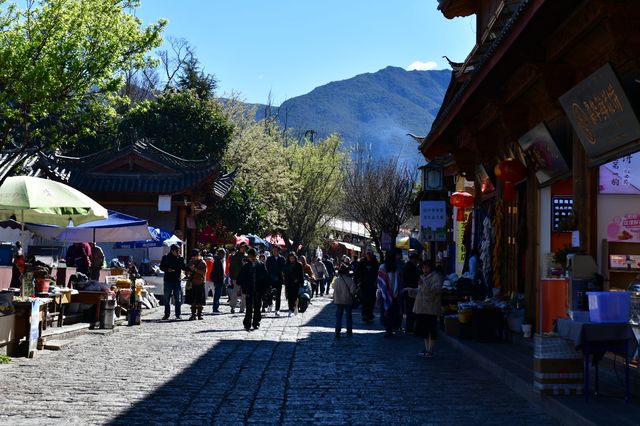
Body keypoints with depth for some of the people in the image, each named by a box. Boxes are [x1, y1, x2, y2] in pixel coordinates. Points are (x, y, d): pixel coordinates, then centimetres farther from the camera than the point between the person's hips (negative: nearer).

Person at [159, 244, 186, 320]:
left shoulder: (180, 258, 4)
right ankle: (166, 314, 13)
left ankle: (178, 315, 9)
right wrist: (167, 269, -16)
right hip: (168, 280, -1)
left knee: (178, 299, 3)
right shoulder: (166, 258, -1)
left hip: (177, 280, 1)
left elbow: (183, 267, 10)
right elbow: (161, 267, 2)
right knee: (167, 299, 5)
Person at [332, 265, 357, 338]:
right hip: (348, 301, -1)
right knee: (349, 316, 13)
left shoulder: (336, 280, -9)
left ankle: (337, 332, 2)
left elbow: (333, 286, 5)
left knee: (338, 317, 8)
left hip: (338, 301, 1)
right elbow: (353, 289, -17)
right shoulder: (350, 280, -13)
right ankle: (349, 332, 17)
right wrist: (351, 294, 1)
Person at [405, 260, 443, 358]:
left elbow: (437, 289, -26)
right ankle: (426, 349, 20)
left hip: (431, 309, -9)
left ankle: (430, 351, -1)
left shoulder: (436, 277, -9)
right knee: (424, 329, 13)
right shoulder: (423, 277, 21)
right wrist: (409, 290, 21)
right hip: (422, 309, 9)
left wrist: (425, 284, -32)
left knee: (431, 330, -4)